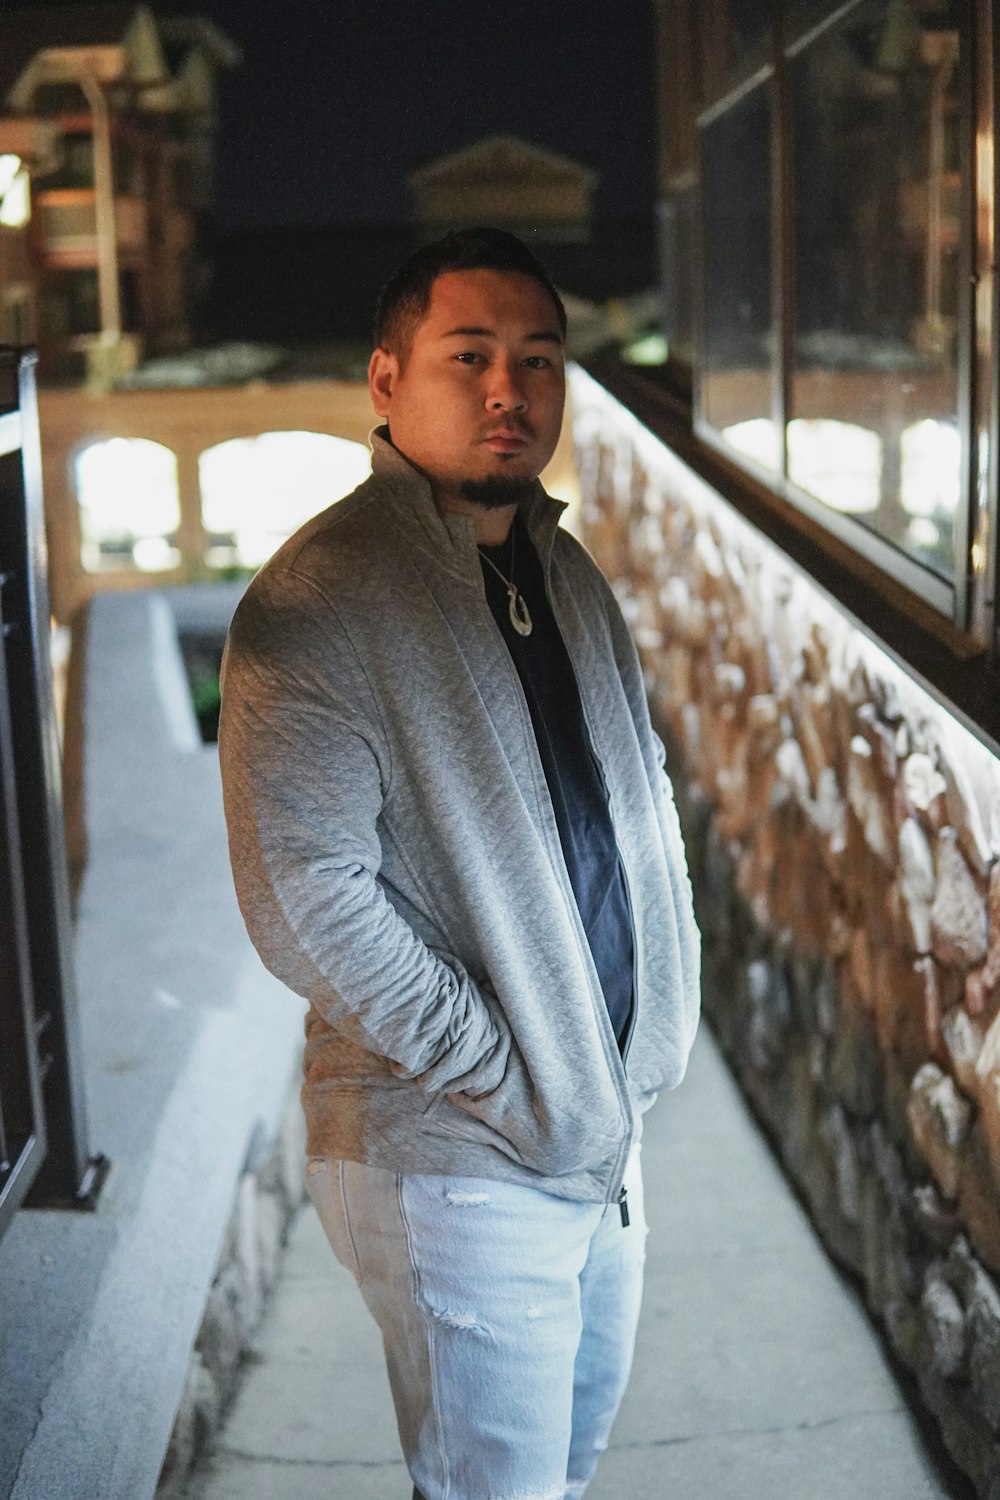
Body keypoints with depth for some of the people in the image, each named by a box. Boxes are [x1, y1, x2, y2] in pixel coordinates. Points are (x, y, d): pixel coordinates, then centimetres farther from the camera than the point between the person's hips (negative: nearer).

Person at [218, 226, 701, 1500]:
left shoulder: (566, 572, 7)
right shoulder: (315, 605, -20)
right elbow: (307, 902, -25)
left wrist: (670, 995, 3)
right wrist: (512, 1082, -21)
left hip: (604, 1120, 8)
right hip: (457, 1155, -8)